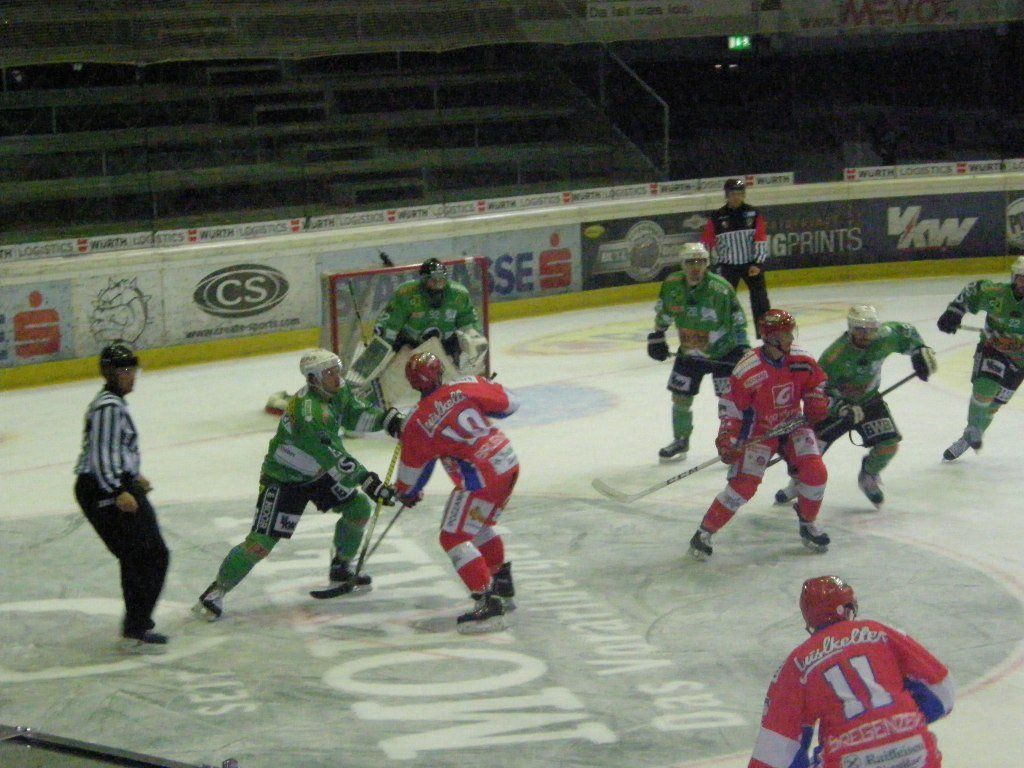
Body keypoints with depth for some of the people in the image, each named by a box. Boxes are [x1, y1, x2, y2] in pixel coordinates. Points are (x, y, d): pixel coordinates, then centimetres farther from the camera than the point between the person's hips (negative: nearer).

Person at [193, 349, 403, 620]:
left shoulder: (337, 390, -6)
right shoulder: (308, 410, -34)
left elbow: (355, 415, 8)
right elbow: (333, 457, -36)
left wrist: (386, 419, -11)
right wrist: (367, 480, -37)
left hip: (317, 472, 9)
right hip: (283, 478, -9)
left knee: (359, 508, 5)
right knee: (261, 542, -13)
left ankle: (341, 569, 25)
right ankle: (216, 591, 3)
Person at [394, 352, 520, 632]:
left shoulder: (417, 423, -6)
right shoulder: (468, 386, 0)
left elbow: (412, 468, 7)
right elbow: (509, 403, 8)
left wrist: (406, 493, 26)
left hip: (483, 478, -7)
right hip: (509, 464, 7)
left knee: (454, 538, -1)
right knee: (478, 525, 27)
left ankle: (487, 602, -12)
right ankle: (502, 585, 38)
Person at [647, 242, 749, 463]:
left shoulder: (721, 289, -22)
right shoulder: (672, 285, -9)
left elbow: (738, 319, -15)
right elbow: (664, 313, 10)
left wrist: (742, 347, -17)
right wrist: (656, 337, 11)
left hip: (723, 351, -4)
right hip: (689, 352, 4)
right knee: (680, 397, 8)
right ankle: (680, 441, 27)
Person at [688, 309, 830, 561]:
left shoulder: (802, 362, -8)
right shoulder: (748, 369, -22)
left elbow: (818, 384, 12)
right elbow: (731, 405, -14)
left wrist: (817, 404, -6)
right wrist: (727, 439, -21)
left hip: (793, 425, 4)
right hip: (758, 431, -4)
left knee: (815, 472, -13)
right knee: (743, 484, -16)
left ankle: (808, 524, 14)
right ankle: (705, 531, -3)